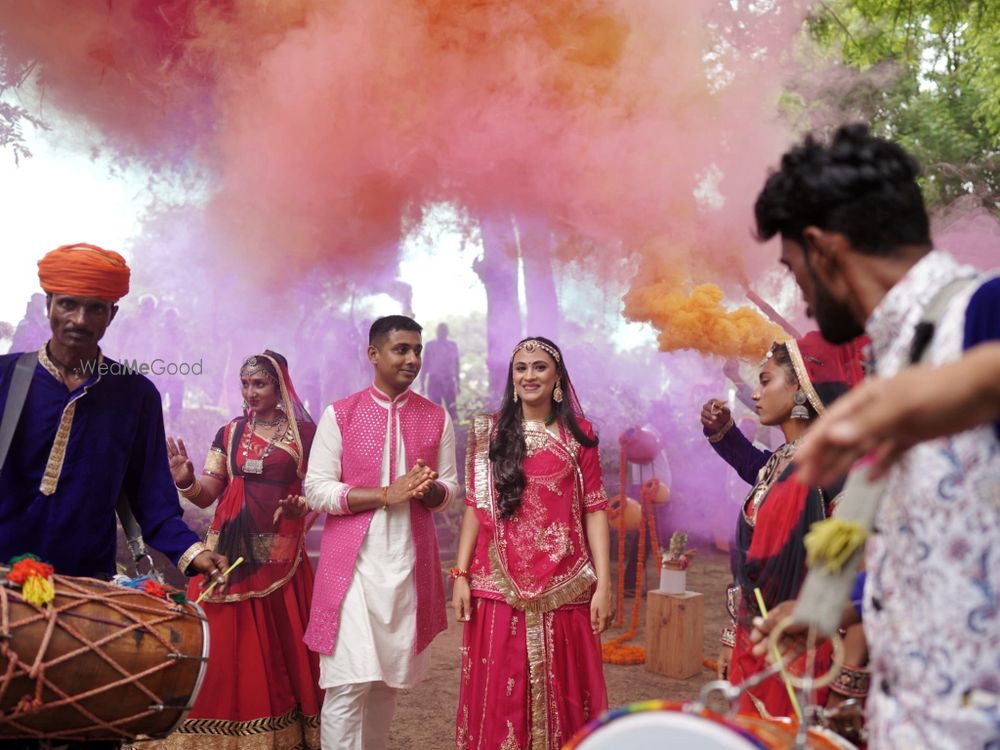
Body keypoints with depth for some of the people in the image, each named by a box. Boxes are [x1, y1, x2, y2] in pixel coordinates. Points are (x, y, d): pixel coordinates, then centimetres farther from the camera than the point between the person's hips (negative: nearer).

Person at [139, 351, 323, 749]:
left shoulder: (304, 432, 1)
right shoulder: (229, 433, 10)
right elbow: (206, 495, 6)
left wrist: (299, 507, -19)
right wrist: (185, 481, -15)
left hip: (278, 551, -3)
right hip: (230, 549, 3)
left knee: (279, 641, 1)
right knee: (227, 641, 2)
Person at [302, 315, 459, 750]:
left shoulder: (437, 418, 8)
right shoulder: (339, 415, -2)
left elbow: (448, 489, 12)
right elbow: (316, 490, -6)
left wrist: (429, 489, -13)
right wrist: (388, 493, -16)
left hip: (410, 562, 3)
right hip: (353, 562, -3)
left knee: (390, 678, 12)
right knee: (347, 682, -6)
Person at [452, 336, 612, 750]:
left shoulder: (578, 434, 5)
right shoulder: (489, 432, 7)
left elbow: (595, 511, 2)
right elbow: (475, 507, 6)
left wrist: (603, 584, -4)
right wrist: (460, 575, -1)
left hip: (563, 589, 0)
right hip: (499, 587, 0)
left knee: (560, 695, 5)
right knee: (499, 695, 4)